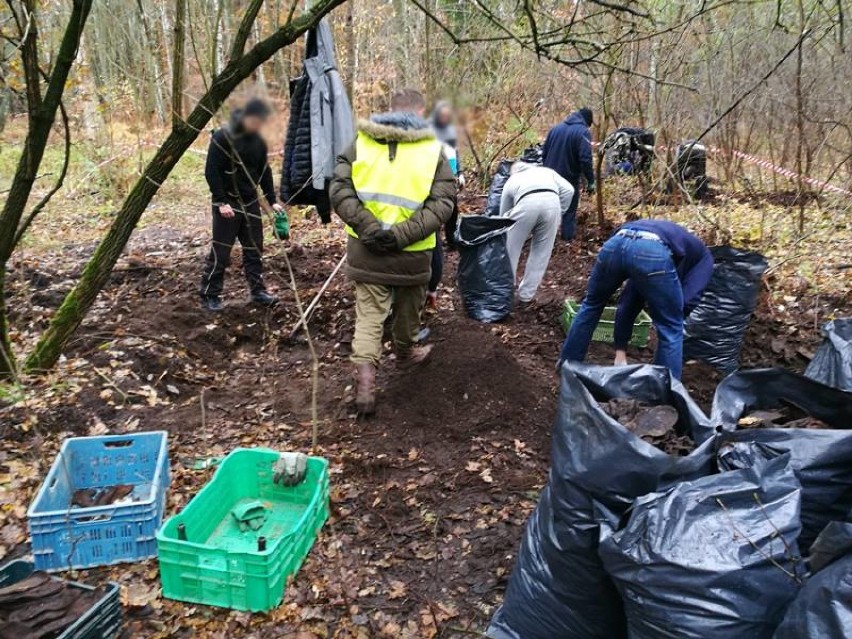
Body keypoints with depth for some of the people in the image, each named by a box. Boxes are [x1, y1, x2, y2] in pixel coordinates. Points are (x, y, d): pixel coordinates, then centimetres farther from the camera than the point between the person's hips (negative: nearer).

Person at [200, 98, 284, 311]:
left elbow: (264, 172, 12)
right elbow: (211, 172, -14)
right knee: (220, 251, -2)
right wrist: (221, 202, -18)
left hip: (251, 203, 6)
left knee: (254, 249, 8)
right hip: (227, 203, -6)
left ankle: (258, 291, 16)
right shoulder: (222, 137, -13)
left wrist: (272, 201, 6)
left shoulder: (258, 141, 5)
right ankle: (209, 294, 8)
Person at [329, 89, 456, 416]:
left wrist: (368, 226, -13)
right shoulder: (433, 149, -4)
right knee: (407, 309, 23)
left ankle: (365, 374, -10)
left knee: (369, 314, 6)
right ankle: (405, 353, 47)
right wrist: (403, 234, -17)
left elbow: (339, 190, -7)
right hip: (412, 254, 0)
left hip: (366, 250, 1)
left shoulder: (360, 142, 1)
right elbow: (443, 203, -13)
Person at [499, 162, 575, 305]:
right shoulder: (547, 171, 38)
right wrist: (559, 214, 25)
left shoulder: (511, 180, 36)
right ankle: (526, 294, 25)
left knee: (510, 250, 18)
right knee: (542, 252, 17)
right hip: (552, 202, 2)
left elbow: (503, 214, 40)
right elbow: (568, 190, 19)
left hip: (527, 203, -1)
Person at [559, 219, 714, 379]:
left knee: (592, 305, 31)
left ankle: (568, 363, 42)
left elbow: (627, 302, 39)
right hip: (652, 252, -5)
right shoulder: (703, 257, 33)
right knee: (670, 329, 15)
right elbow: (688, 301, 14)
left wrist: (620, 352, 40)